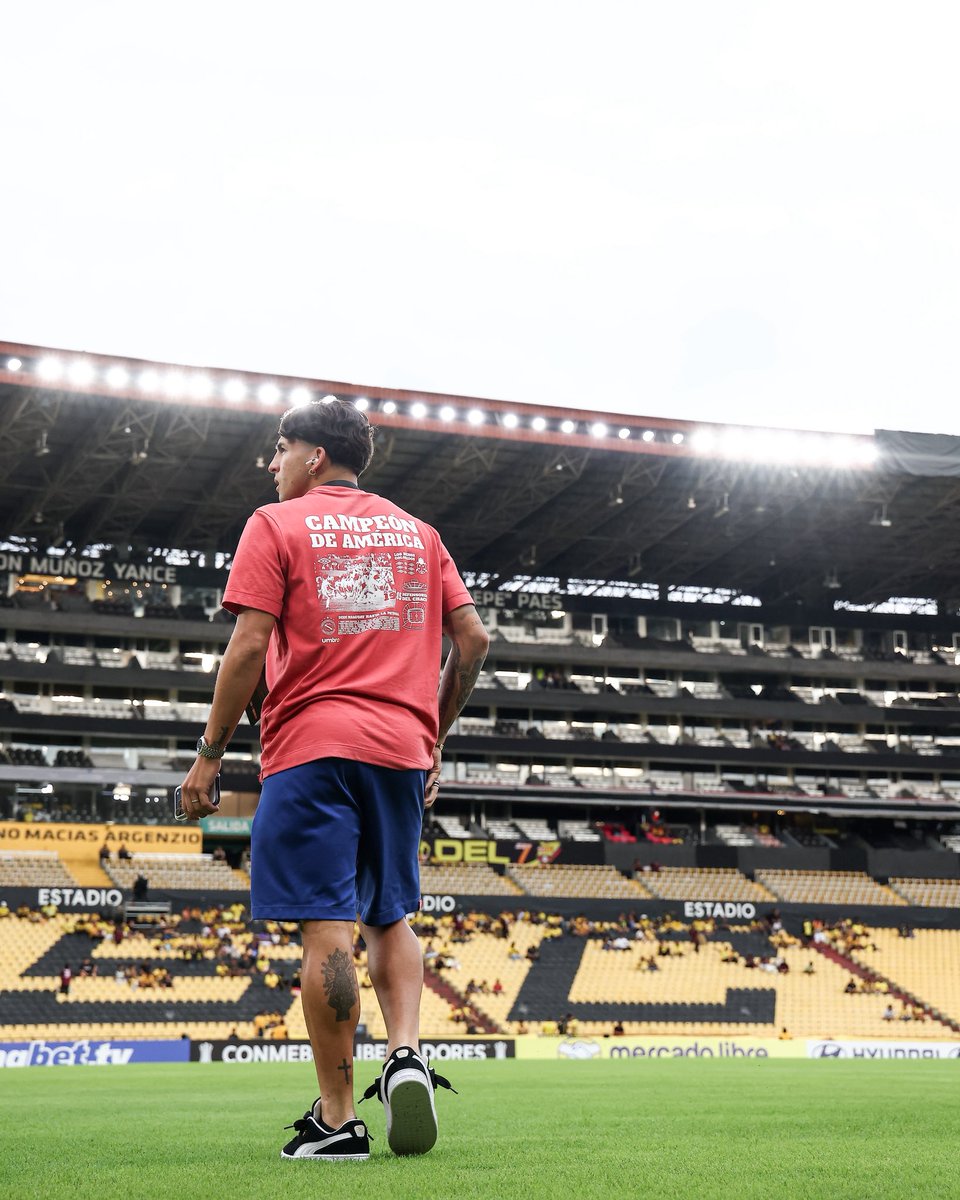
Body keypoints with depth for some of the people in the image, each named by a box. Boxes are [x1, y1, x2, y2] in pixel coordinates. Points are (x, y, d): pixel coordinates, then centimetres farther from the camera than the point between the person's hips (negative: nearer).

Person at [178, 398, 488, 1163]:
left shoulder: (277, 525, 3)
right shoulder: (417, 533, 18)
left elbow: (250, 646, -6)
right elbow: (473, 640, 12)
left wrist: (210, 753, -2)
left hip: (313, 747, -5)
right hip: (402, 748, 5)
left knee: (327, 928, -6)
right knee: (390, 916, 16)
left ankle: (337, 1119, -6)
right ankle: (406, 1053, -6)